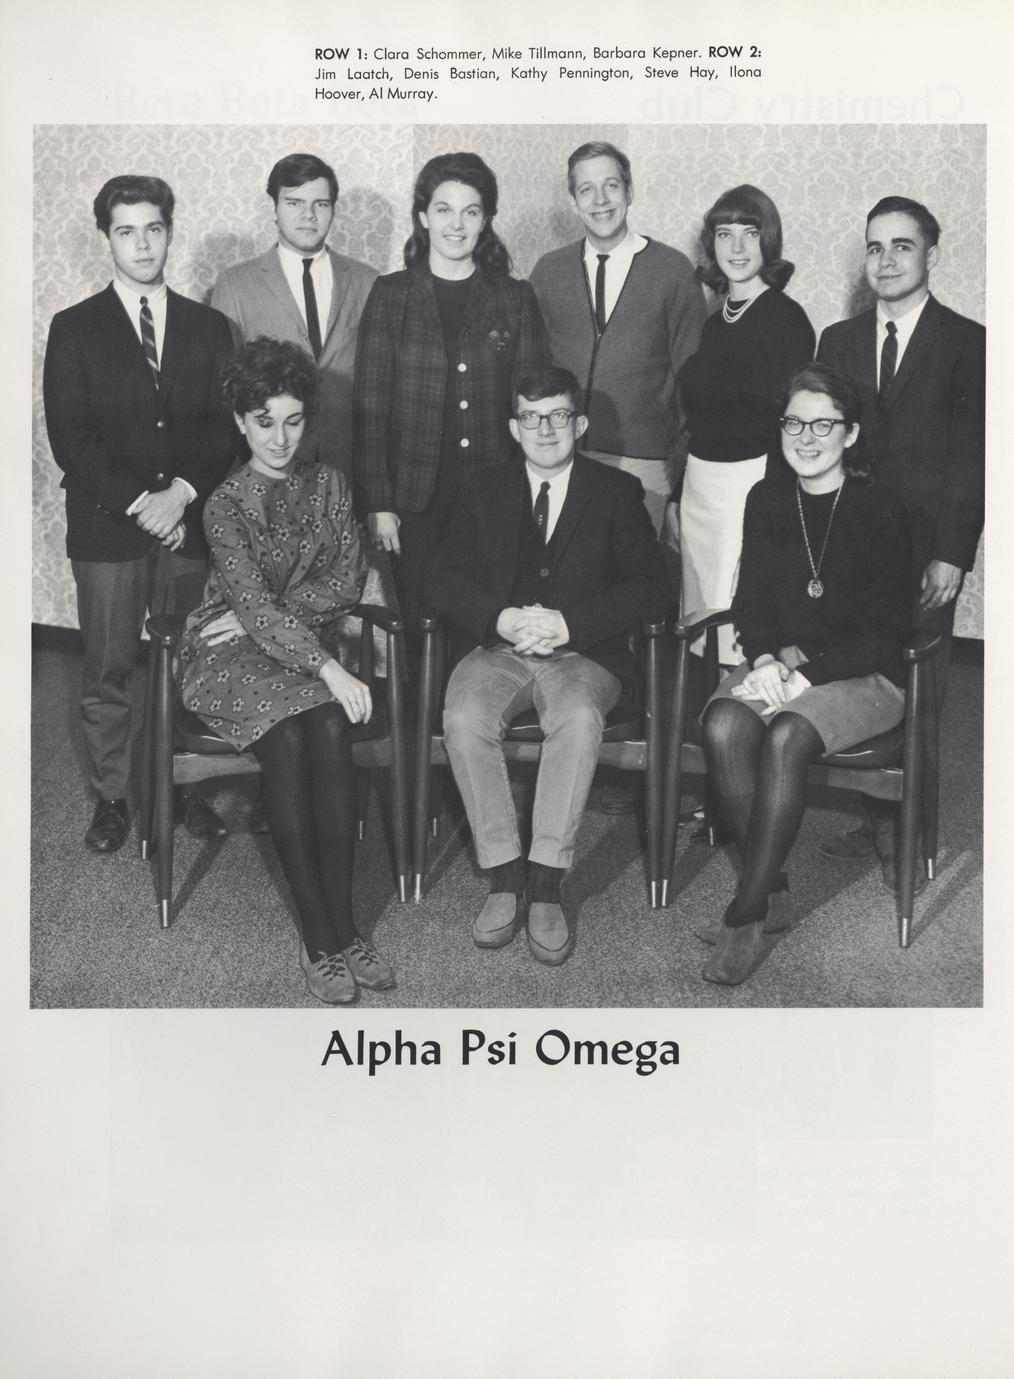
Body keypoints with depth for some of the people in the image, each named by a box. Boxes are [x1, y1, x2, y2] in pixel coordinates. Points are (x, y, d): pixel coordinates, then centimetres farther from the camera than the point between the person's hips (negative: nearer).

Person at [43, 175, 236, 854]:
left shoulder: (208, 327, 11)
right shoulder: (75, 329, 5)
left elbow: (226, 428, 6)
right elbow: (69, 437, -3)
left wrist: (182, 493, -10)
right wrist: (138, 505, -12)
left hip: (190, 521, 1)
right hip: (107, 528, -1)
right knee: (108, 673, 3)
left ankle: (190, 788, 17)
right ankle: (113, 797, 16)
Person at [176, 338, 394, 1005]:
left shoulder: (328, 483, 7)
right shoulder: (226, 504, -6)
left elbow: (347, 582, 1)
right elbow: (254, 603, -19)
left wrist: (264, 615, -10)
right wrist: (329, 669, -31)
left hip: (305, 646, 3)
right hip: (230, 653, -3)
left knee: (330, 729, -30)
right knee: (286, 736, -32)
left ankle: (341, 921, -25)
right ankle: (319, 937, -28)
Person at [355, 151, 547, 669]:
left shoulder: (514, 299, 8)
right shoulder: (390, 295, 5)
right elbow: (370, 407, 2)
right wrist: (377, 504, -5)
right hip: (416, 496, 0)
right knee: (422, 634, 1)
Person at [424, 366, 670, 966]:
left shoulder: (617, 492, 10)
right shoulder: (484, 492, 17)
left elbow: (651, 586, 0)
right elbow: (444, 579, 9)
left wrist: (568, 623, -14)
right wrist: (499, 619, -12)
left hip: (583, 652, -2)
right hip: (499, 647, 2)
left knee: (579, 717, -35)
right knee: (464, 718, -29)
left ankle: (547, 883, -31)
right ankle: (505, 876, -22)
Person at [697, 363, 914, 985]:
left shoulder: (881, 510, -5)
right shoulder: (767, 500, 9)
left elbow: (885, 631, -7)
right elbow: (752, 600, 11)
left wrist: (804, 672, -17)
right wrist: (765, 660, -10)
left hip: (864, 677, -4)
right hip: (777, 663, 4)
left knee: (787, 736, -32)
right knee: (724, 724, -27)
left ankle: (746, 915, -22)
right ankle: (772, 891, -17)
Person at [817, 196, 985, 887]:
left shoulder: (969, 343, 1)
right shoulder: (839, 340, 12)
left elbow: (971, 457, -4)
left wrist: (951, 555, -10)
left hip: (925, 548, -3)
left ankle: (909, 833, 13)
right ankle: (876, 820, 15)